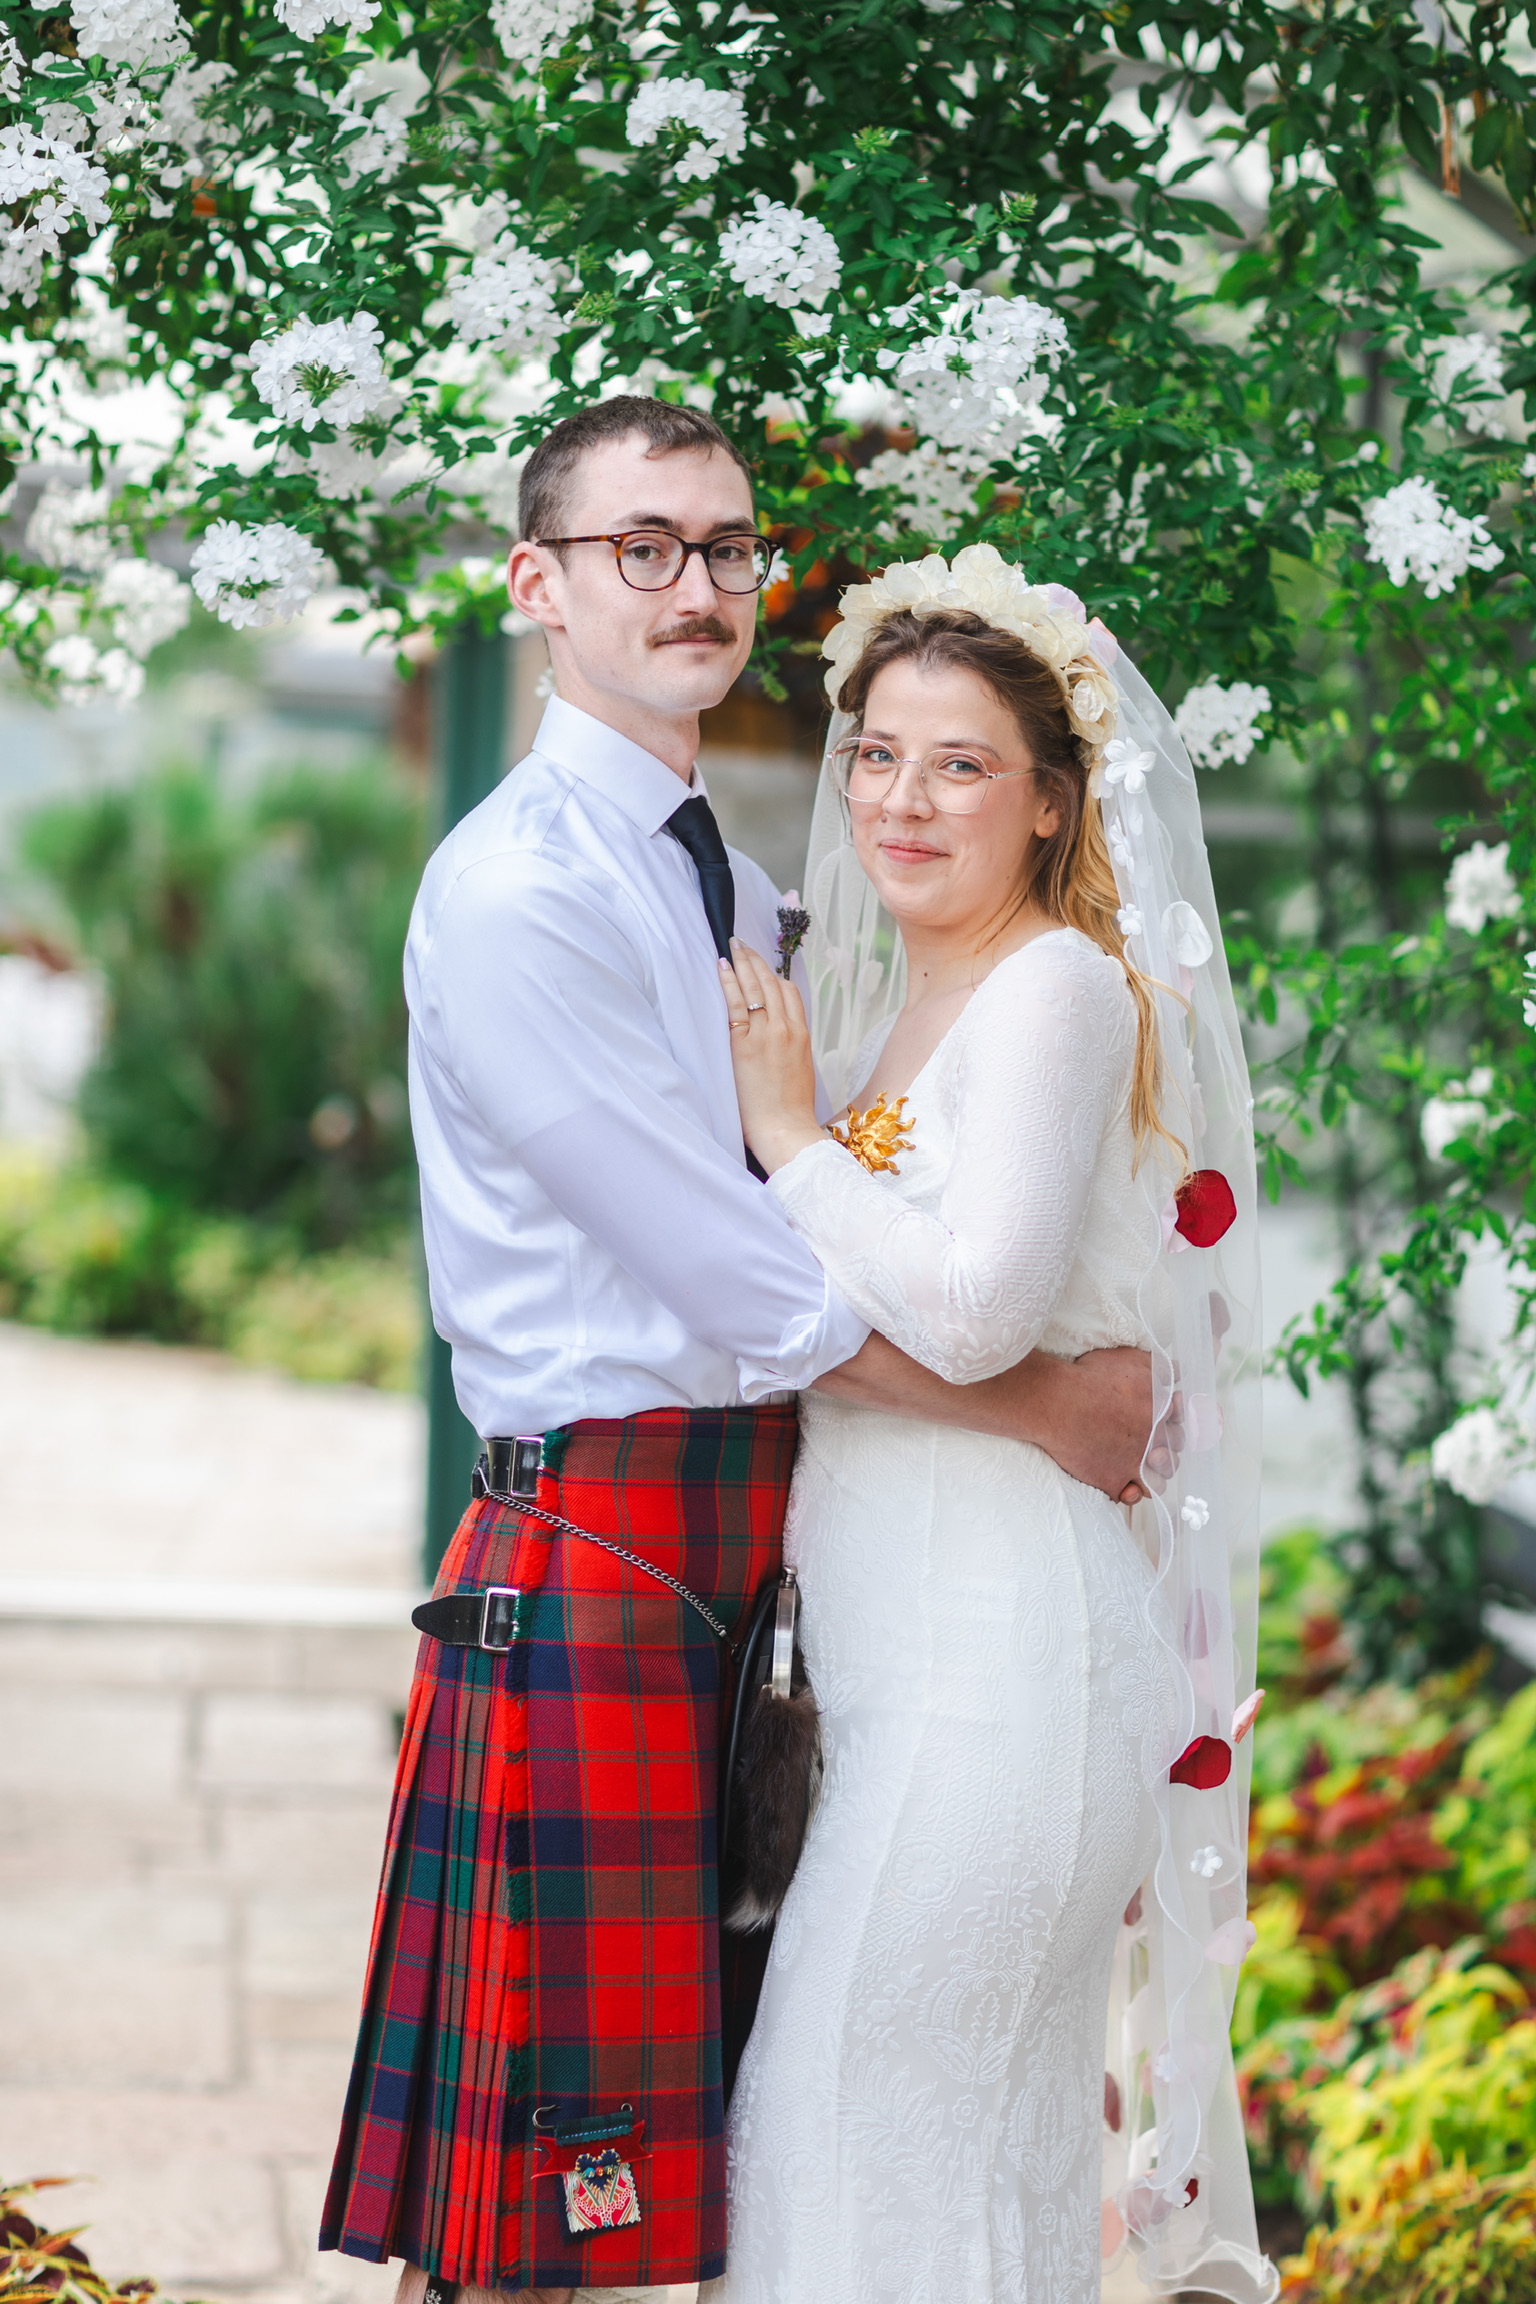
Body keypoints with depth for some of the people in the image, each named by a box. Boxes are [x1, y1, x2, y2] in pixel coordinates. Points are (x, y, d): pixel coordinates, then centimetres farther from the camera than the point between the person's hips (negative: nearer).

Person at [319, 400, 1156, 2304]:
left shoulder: (736, 896, 17)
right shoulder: (517, 890, -11)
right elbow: (733, 1279, -15)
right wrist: (1041, 1408, -8)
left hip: (749, 1553, 8)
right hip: (596, 1548, -8)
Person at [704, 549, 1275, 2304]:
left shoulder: (1062, 990, -11)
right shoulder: (900, 1003, 16)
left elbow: (973, 1312, -22)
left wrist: (788, 1130, -11)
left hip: (1002, 1653, -9)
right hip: (917, 1659, 9)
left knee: (864, 2136, -8)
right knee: (973, 2142, 13)